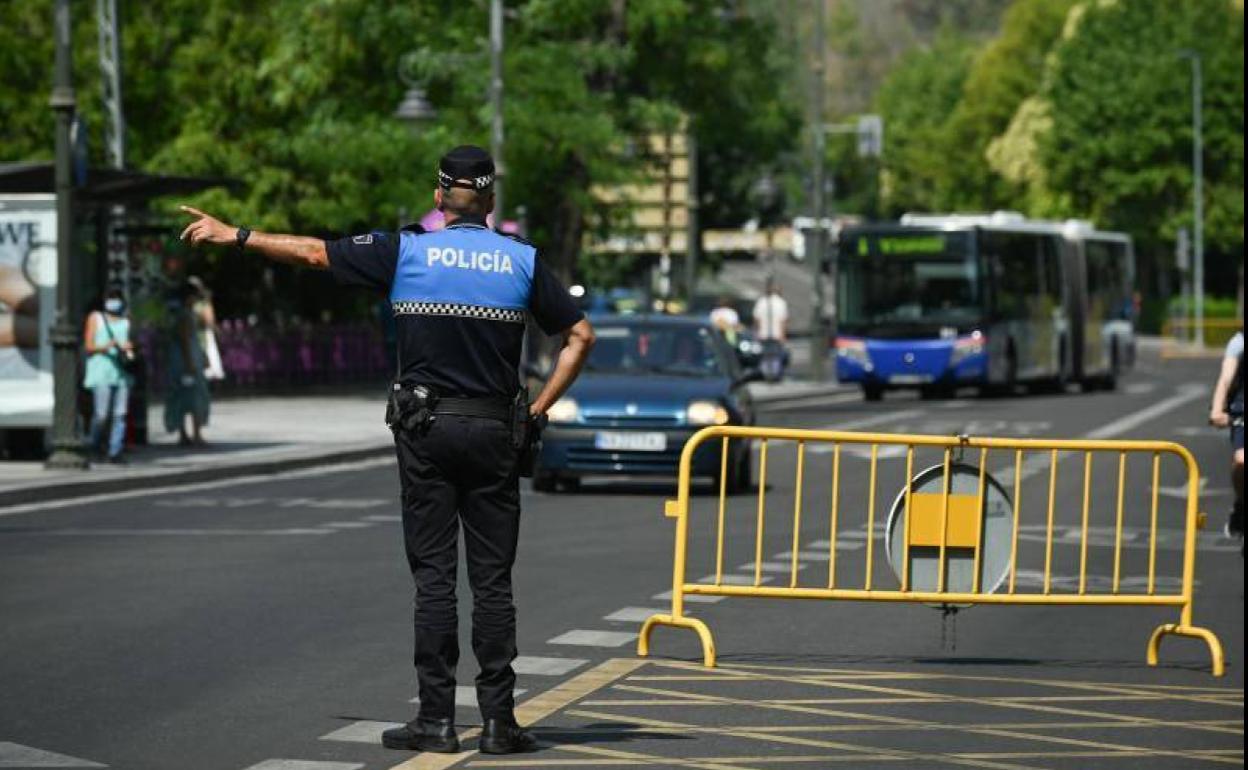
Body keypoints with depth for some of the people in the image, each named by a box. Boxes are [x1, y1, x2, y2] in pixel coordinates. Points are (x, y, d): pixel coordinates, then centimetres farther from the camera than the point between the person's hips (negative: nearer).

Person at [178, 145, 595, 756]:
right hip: (493, 431, 1)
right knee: (492, 579, 2)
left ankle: (437, 718, -1)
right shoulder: (522, 261, 3)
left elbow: (312, 252, 7)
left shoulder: (406, 252, 0)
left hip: (425, 429, -1)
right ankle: (499, 720, 0)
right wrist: (540, 408, 7)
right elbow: (579, 335, 3)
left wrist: (233, 236, 19)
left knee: (434, 575, 1)